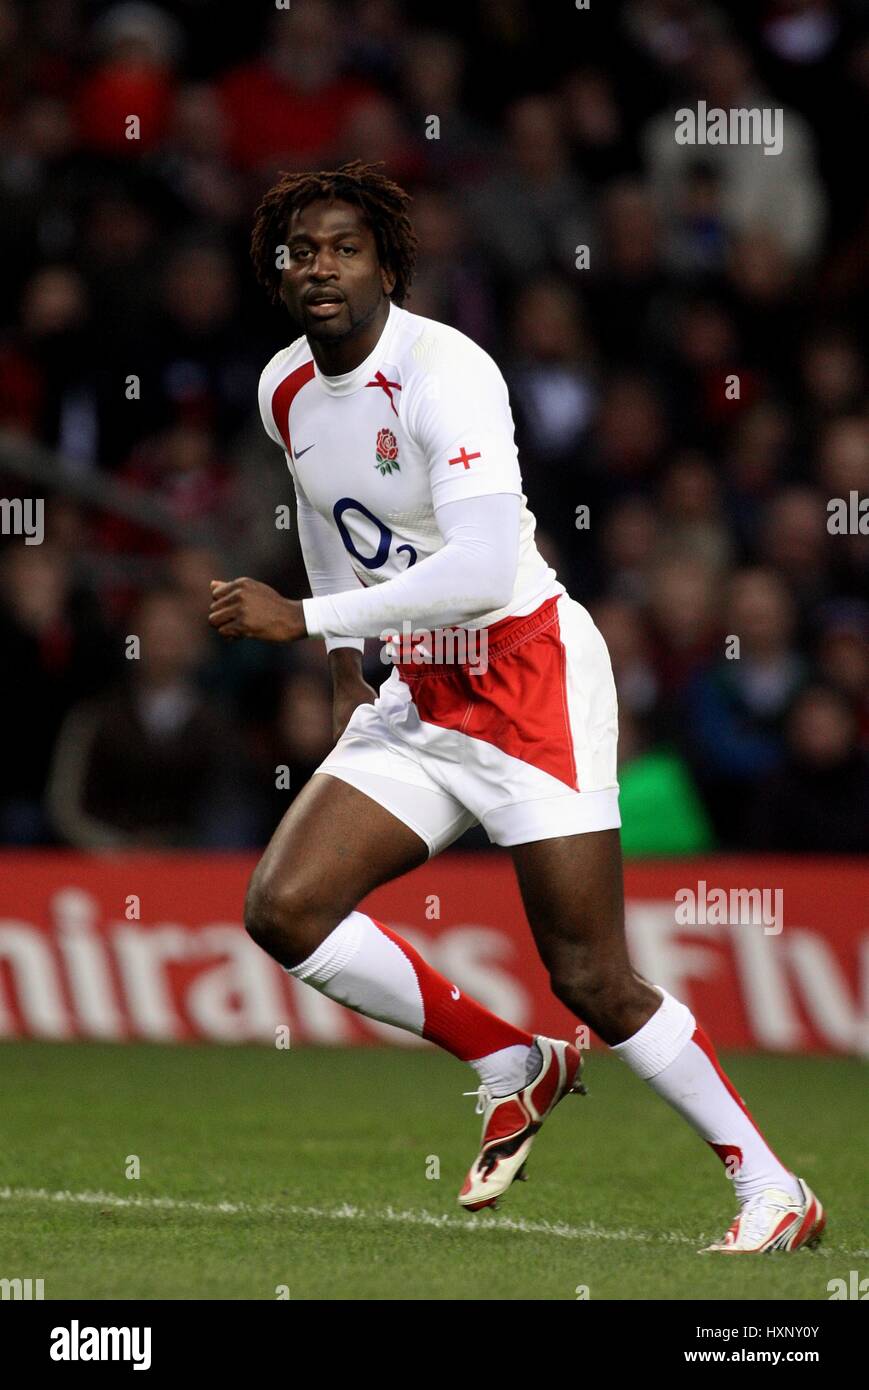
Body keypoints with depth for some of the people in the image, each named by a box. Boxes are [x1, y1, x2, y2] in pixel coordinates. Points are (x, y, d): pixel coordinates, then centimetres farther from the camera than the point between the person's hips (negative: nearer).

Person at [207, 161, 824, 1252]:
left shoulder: (443, 372, -21)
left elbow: (485, 565, -33)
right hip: (419, 699, 8)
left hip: (532, 679, -8)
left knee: (591, 980, -9)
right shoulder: (284, 391, 4)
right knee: (283, 909, -8)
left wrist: (304, 620, -30)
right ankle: (514, 1070, 8)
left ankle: (775, 1191, 6)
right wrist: (346, 674, 23)